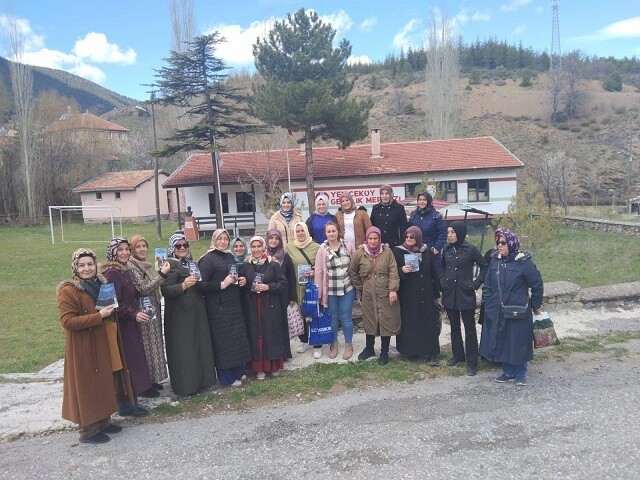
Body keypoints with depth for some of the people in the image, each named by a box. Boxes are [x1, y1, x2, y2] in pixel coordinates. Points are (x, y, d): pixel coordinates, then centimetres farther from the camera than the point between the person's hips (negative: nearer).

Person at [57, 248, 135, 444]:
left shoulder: (102, 283, 8)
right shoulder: (68, 291, -15)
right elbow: (67, 321, -21)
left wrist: (111, 309, -1)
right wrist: (98, 316, -24)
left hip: (105, 344, 8)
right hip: (85, 347, -8)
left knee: (106, 384, 15)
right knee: (88, 387, 2)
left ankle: (103, 421, 30)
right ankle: (88, 430, 15)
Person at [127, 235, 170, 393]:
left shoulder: (144, 266, 11)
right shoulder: (132, 267, -15)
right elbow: (143, 289, -24)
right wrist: (162, 274, -24)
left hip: (152, 311, 9)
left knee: (153, 345, 15)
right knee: (146, 346, 0)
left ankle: (152, 379, 26)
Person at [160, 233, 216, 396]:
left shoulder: (192, 263, 14)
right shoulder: (169, 265, -8)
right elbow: (165, 291, -18)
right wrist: (183, 286, -31)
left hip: (197, 312, 7)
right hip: (179, 315, -7)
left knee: (201, 345, 11)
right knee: (183, 349, -2)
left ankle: (202, 380, 24)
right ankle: (185, 385, 10)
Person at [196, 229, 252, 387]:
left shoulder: (230, 257, 13)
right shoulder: (208, 259, -11)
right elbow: (200, 284, -20)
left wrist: (241, 281, 6)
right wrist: (222, 285, -21)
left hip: (234, 305, 8)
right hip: (218, 308, -7)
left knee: (238, 338, 13)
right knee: (224, 341, 1)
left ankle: (238, 371, 30)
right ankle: (227, 378, 15)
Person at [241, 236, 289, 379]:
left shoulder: (273, 264, -2)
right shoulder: (245, 266, 5)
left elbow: (283, 283, -3)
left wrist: (268, 287, -15)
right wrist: (249, 287, -7)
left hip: (270, 307, -2)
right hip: (252, 307, 2)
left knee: (272, 334, 4)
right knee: (256, 335, 4)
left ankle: (274, 365, 20)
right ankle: (259, 368, 15)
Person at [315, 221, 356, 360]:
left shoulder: (347, 245, -2)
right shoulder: (322, 249, -5)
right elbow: (319, 272, -4)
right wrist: (319, 292, -4)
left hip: (347, 288, 0)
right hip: (330, 290, 0)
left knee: (346, 317, 7)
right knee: (332, 317, 12)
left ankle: (348, 345, 24)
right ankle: (334, 343, 30)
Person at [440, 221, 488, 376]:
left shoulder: (470, 249, -9)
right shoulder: (446, 249, 4)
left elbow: (484, 267, -1)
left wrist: (476, 284, -7)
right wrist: (443, 282, 5)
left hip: (465, 294, -5)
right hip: (449, 294, 5)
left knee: (469, 328, 2)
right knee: (454, 326, 15)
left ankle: (472, 362, 9)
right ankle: (457, 355, 30)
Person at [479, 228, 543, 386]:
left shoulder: (525, 262, -13)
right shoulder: (495, 261, 2)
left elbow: (537, 285, -5)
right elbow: (487, 284, 11)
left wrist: (535, 306, 2)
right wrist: (487, 302, 7)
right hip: (497, 312, 5)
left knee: (518, 343, 8)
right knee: (501, 342, 12)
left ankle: (521, 374, 26)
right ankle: (508, 372, 29)